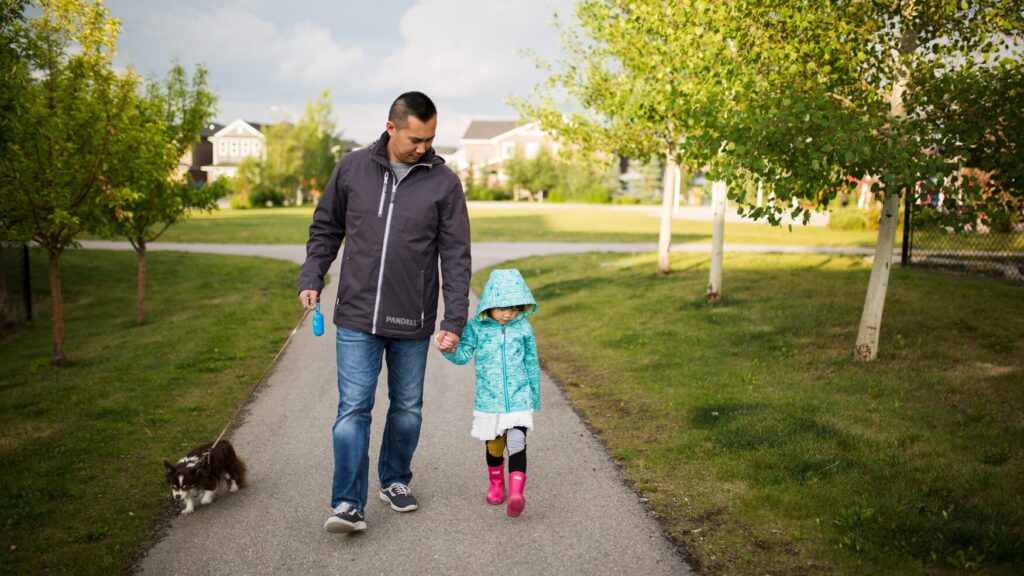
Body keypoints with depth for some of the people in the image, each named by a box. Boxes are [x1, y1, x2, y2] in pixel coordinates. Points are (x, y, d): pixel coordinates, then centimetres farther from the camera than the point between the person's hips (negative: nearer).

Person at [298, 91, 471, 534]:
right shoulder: (353, 168, 1)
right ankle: (348, 504, 0)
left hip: (412, 323, 1)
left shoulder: (444, 182, -3)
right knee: (353, 409, -5)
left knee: (407, 409, 13)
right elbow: (326, 229, 12)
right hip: (357, 318, 0)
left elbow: (455, 256, -3)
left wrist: (454, 320, -8)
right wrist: (311, 279, 0)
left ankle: (395, 480, 34)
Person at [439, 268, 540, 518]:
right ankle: (495, 483, 39)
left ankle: (516, 493, -18)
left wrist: (535, 398, 14)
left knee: (517, 444, -15)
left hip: (519, 400, -1)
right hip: (488, 401, 1)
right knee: (493, 446, 16)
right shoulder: (477, 327, -5)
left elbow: (532, 364, 7)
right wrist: (449, 348, -29)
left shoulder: (523, 328, -2)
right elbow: (463, 355, -7)